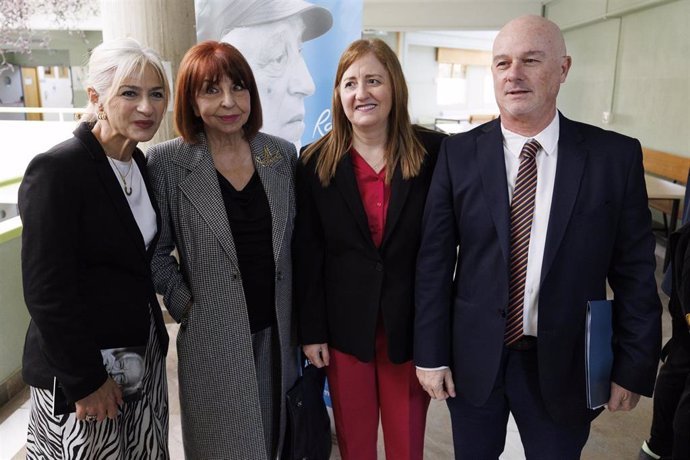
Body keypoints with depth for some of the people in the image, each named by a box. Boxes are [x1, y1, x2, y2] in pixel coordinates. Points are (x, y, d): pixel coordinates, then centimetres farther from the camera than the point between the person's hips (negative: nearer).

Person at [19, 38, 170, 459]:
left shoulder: (139, 163, 4)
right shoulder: (57, 170, -19)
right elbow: (46, 292, -20)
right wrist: (86, 380, -16)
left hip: (143, 353, 7)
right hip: (79, 369, -7)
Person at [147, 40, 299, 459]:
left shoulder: (283, 155, 1)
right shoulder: (167, 162, -8)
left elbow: (295, 240, 7)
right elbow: (155, 250, -2)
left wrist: (300, 315, 5)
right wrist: (184, 305, -8)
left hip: (276, 332, 3)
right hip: (213, 338, -3)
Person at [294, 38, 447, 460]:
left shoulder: (434, 152, -7)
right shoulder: (317, 162, -2)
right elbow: (307, 254, 0)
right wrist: (311, 330, 0)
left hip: (412, 323, 0)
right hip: (345, 324, 1)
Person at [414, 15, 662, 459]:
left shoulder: (616, 156, -6)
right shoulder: (459, 153, -6)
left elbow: (635, 273, -2)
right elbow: (435, 262, -5)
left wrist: (633, 368, 0)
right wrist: (431, 354, -4)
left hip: (562, 364, 0)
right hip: (472, 357, 1)